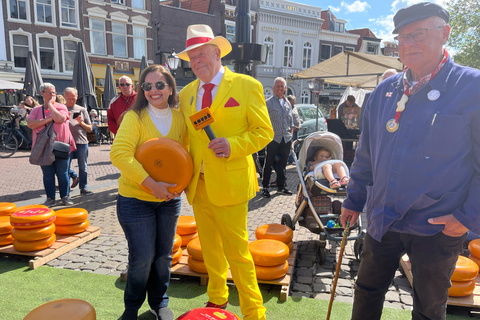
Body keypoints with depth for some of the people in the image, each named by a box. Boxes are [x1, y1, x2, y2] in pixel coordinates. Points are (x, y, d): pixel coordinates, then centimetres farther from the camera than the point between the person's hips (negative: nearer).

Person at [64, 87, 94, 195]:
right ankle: (75, 176, 27)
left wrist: (81, 123, -5)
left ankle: (83, 188, 14)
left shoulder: (82, 110, 12)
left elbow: (90, 129, 12)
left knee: (83, 167, 5)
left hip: (82, 142, 1)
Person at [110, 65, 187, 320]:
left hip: (169, 200, 4)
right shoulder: (134, 117, -13)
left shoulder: (180, 119, -1)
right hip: (135, 200, -4)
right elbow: (119, 153, -26)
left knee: (163, 255, 15)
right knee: (142, 257, 3)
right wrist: (152, 184, -30)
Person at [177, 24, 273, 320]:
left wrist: (233, 145, -21)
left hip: (228, 184, -5)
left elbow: (264, 132, -5)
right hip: (197, 184, 6)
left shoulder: (247, 86, -5)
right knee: (209, 248, 18)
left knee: (236, 251, 0)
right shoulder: (187, 93, 11)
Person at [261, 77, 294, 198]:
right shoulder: (268, 102, -3)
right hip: (273, 139, -5)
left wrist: (291, 137, 14)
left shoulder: (287, 103, 15)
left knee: (282, 164, 12)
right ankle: (265, 187, 12)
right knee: (268, 164, 1)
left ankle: (281, 186, 24)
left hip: (286, 139, 5)